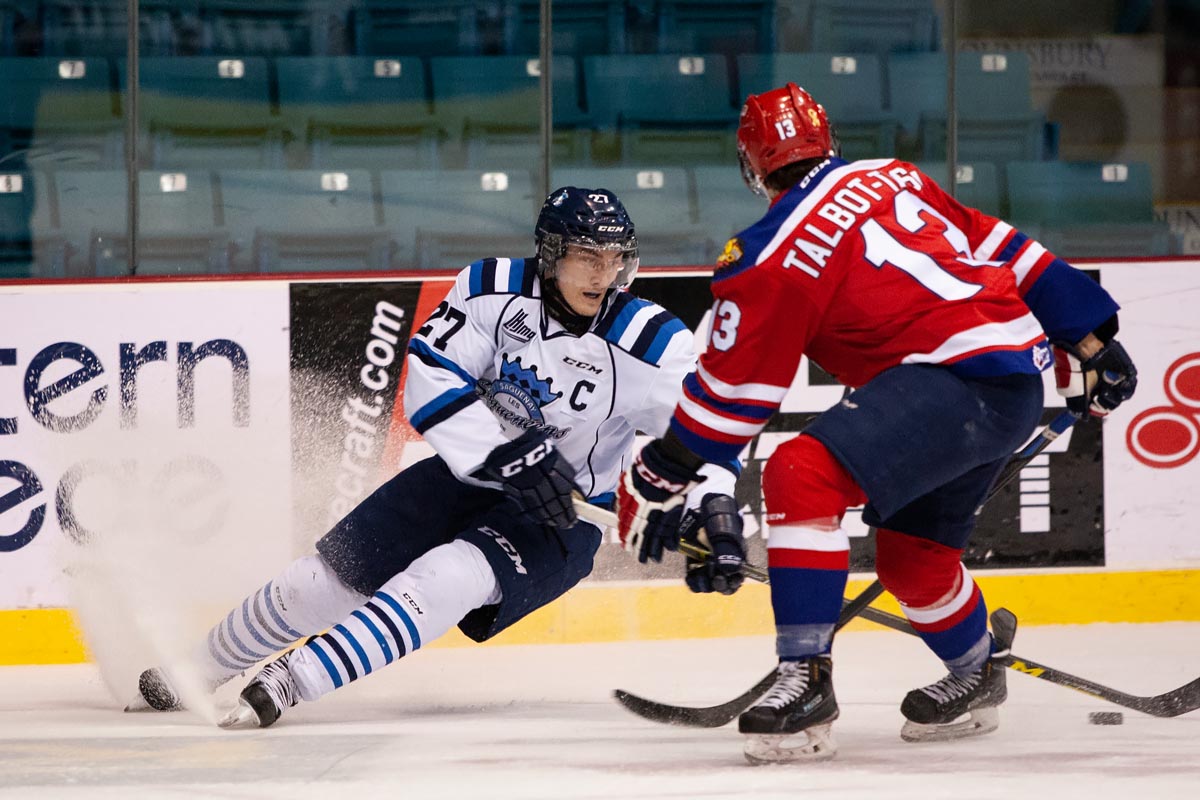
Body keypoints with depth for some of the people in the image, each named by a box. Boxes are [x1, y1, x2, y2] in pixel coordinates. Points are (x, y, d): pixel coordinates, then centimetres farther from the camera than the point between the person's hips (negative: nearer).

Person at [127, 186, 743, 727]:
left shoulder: (653, 345, -16)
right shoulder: (494, 291, -13)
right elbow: (431, 381, -18)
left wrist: (714, 511, -28)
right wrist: (513, 455, -30)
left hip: (556, 520, -3)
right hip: (463, 477, 3)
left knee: (448, 579, -31)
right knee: (324, 579, 0)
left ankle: (282, 686, -35)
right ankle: (195, 672, 24)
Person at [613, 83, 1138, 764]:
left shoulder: (774, 256, -5)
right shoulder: (894, 177, 15)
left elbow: (732, 392, -1)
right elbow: (1004, 248, 18)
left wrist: (661, 477, 9)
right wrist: (1084, 342, 26)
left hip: (956, 375, -9)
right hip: (1022, 379, 9)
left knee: (804, 476, -19)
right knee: (910, 550, 23)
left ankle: (805, 681, -27)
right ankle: (978, 676, 47)